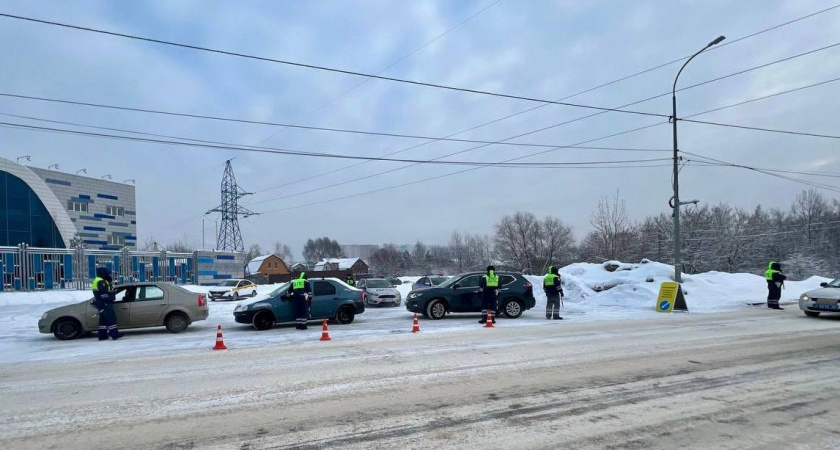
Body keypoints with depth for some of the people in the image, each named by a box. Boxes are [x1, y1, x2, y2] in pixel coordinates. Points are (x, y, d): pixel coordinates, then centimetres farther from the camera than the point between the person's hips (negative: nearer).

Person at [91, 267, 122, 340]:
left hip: (100, 303, 11)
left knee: (103, 319, 12)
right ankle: (114, 334, -15)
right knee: (111, 318, -12)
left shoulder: (96, 281, 19)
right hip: (105, 304, -11)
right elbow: (103, 293, -22)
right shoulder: (101, 282, -15)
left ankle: (102, 336, 14)